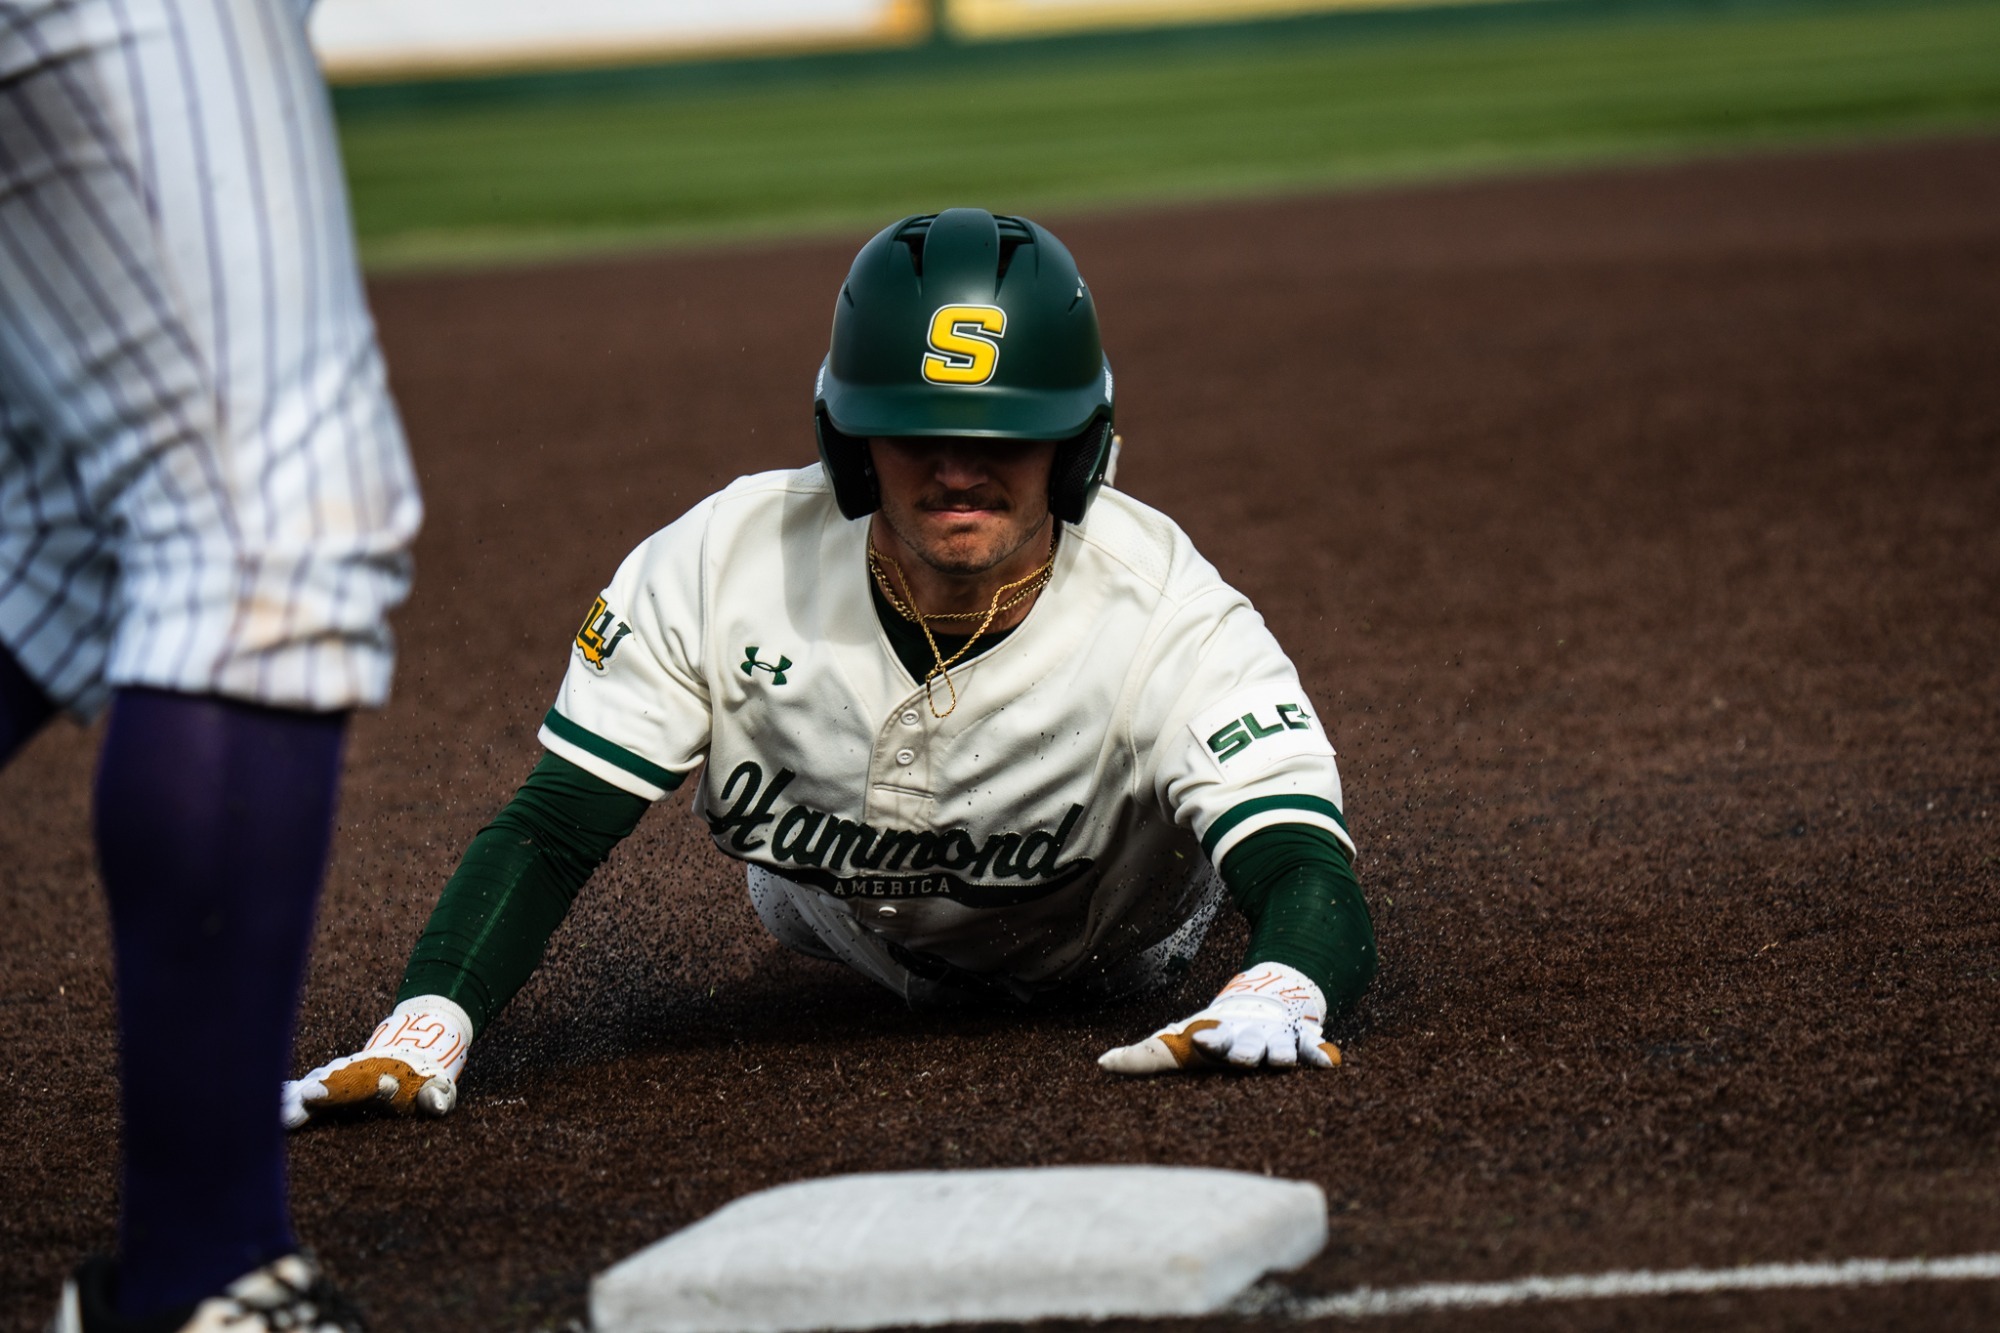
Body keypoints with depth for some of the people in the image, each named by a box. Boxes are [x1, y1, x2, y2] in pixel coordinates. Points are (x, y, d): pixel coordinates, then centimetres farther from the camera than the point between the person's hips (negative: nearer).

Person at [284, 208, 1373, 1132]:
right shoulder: (728, 566, -37)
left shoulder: (1166, 618, -42)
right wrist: (427, 1023, -53)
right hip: (872, 953, 2)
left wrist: (1274, 996, -77)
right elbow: (549, 831, -35)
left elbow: (1318, 888, -51)